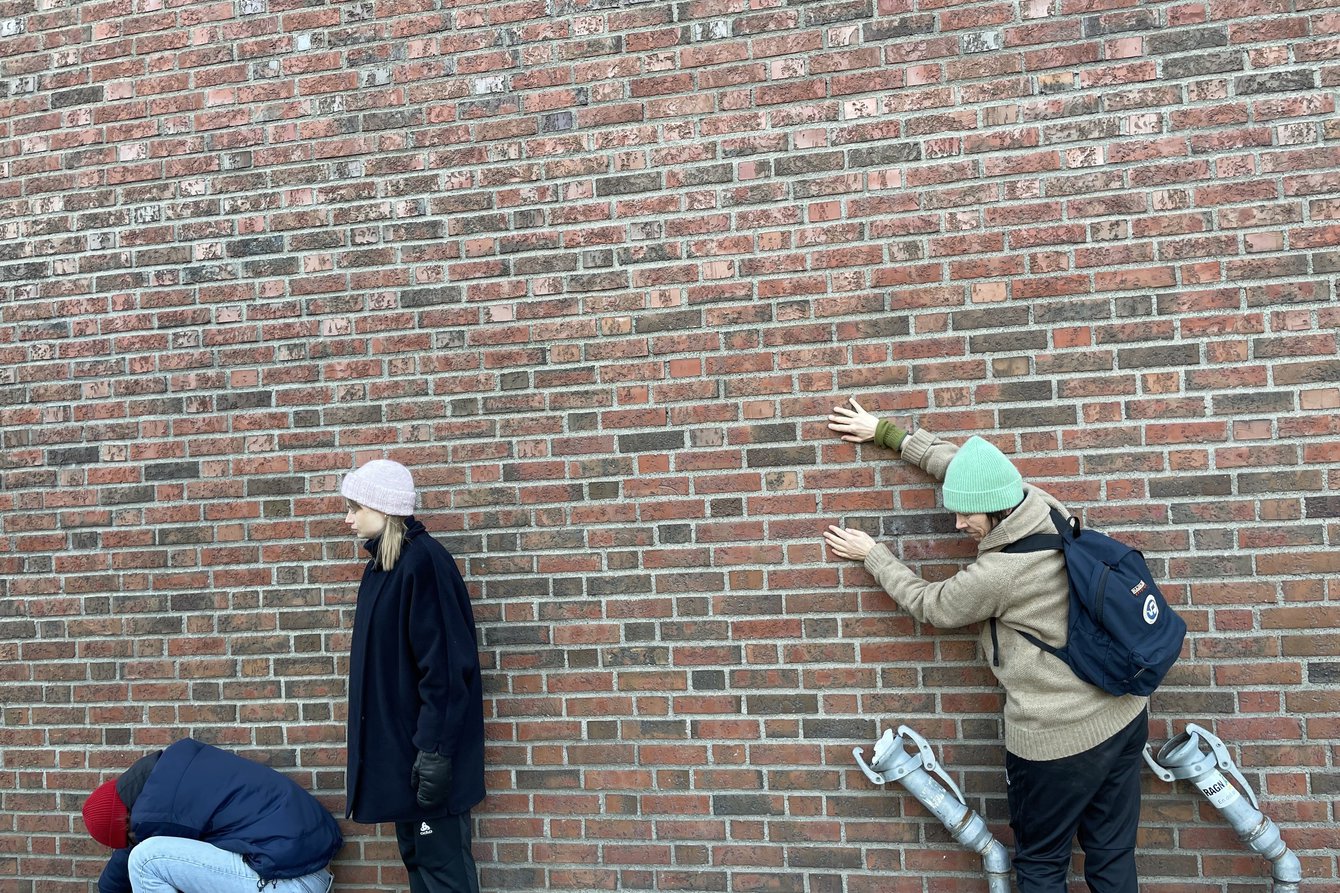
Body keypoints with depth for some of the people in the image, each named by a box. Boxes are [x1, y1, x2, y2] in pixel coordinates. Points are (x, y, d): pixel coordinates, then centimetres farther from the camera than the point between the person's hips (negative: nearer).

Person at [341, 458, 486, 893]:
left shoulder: (422, 561, -17)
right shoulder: (383, 564, 12)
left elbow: (445, 664, -22)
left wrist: (433, 749, -23)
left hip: (426, 745, -9)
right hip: (397, 741, 9)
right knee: (415, 855, 16)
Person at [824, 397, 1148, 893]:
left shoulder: (997, 574, -23)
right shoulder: (1047, 508, -3)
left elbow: (929, 603, -3)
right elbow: (963, 463, 10)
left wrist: (871, 554, 9)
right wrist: (886, 433, 18)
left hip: (1059, 737, -8)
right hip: (1124, 716, 8)